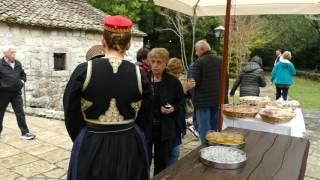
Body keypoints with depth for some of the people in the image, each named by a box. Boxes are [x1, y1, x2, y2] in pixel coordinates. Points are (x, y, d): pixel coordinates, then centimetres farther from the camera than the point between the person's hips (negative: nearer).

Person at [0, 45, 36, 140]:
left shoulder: (18, 63, 7)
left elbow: (23, 74, 22)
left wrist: (22, 81, 6)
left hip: (16, 93, 4)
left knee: (20, 113, 2)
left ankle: (25, 132, 6)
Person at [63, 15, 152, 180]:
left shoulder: (83, 71, -13)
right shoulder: (139, 74, -8)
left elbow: (71, 114, -4)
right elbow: (145, 118, 2)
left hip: (91, 146, -1)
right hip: (130, 146, 2)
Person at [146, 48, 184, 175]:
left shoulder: (173, 82, -1)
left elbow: (181, 104, 5)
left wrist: (173, 109, -14)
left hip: (165, 130, 1)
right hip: (145, 128, 0)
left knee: (162, 164, 14)